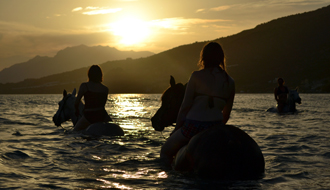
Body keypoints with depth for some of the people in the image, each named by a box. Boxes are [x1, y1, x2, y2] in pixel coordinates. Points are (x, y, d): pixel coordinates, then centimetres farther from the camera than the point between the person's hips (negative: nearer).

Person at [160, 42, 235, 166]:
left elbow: (185, 107, -3)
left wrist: (177, 129, 9)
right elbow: (226, 113, 14)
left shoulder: (196, 76, -4)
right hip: (216, 126, 4)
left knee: (165, 152, 19)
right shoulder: (230, 82, 7)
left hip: (193, 126, -4)